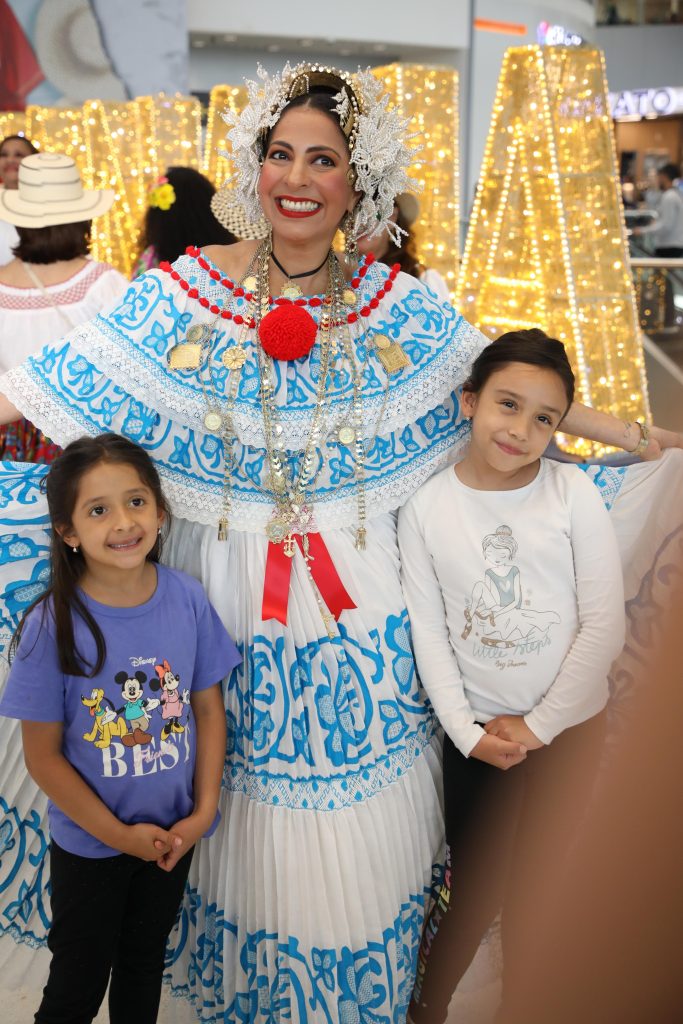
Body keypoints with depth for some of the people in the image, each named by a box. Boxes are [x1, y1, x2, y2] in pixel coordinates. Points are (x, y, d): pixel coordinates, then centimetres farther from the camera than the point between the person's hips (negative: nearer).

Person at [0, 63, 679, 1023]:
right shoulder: (188, 289, -5)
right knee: (232, 804, 14)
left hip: (357, 597, 1)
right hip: (223, 593, -1)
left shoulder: (399, 309, -2)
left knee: (351, 820, 13)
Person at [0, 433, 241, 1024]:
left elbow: (209, 709, -3)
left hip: (175, 835, 3)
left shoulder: (188, 599, -14)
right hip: (90, 843, -2)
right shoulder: (54, 623, -21)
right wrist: (119, 834, -13)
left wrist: (204, 810, -8)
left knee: (145, 965, 25)